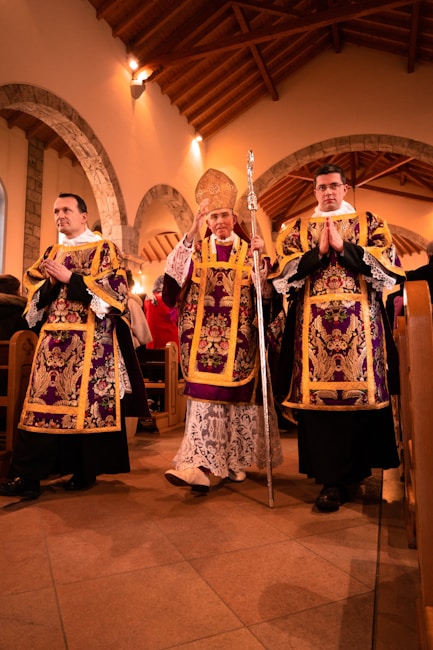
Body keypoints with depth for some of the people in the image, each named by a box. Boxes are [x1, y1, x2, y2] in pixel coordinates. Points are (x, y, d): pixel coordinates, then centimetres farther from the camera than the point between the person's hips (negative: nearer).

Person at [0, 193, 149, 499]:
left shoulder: (104, 249, 3)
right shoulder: (52, 252, 19)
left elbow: (116, 289, -10)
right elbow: (37, 296, 15)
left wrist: (69, 278, -12)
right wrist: (51, 281, -7)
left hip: (90, 339, -5)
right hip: (54, 337, 5)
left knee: (88, 402, -2)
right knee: (44, 400, 0)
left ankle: (86, 471, 12)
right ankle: (27, 475, 4)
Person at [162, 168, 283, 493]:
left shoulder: (248, 250, 10)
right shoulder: (196, 248, 11)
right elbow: (175, 273, -9)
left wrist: (261, 258, -17)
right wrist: (191, 233, -17)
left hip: (237, 336, 0)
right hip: (204, 333, 0)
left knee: (235, 395, 3)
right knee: (205, 392, -6)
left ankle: (234, 460, 17)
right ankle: (201, 465, -5)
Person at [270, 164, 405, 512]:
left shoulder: (370, 222, 14)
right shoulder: (296, 229, 16)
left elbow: (389, 269, 0)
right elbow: (281, 275, 3)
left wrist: (343, 247, -7)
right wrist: (318, 251, -6)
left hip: (361, 324, 0)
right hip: (312, 326, 1)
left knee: (360, 392, -1)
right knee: (317, 394, -4)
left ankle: (353, 470, 20)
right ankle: (333, 479, 8)